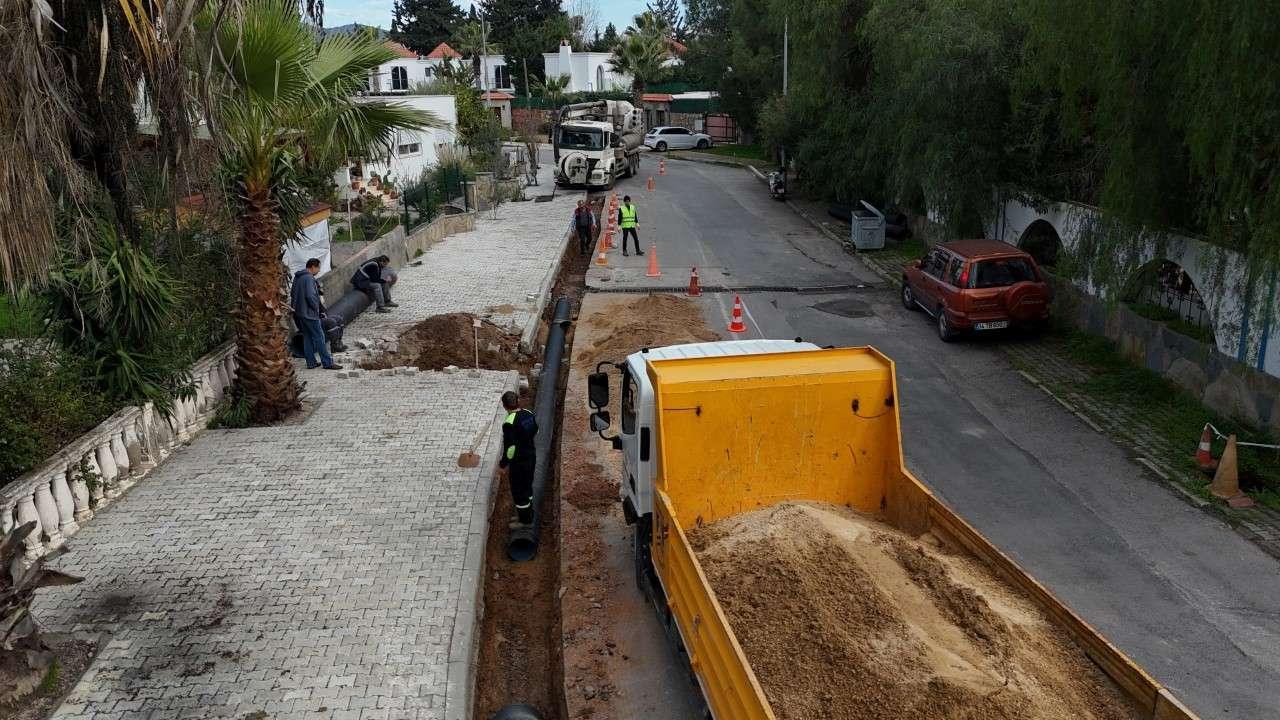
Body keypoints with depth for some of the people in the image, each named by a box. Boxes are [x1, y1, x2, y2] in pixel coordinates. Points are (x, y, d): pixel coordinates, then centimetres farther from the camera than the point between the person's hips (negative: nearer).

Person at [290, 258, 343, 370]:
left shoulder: (297, 277, 13)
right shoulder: (309, 278, -18)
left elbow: (292, 293, 20)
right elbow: (310, 296, -26)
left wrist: (295, 306, 20)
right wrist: (316, 307, -12)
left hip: (299, 313, 9)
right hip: (309, 313, -9)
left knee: (307, 337, 14)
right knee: (319, 337, -4)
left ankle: (311, 362, 17)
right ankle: (327, 363, -2)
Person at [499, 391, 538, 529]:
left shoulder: (509, 423, -27)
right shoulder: (528, 414, -6)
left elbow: (510, 447, -25)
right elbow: (535, 430, 11)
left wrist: (503, 462, -11)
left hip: (518, 461, -7)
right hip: (531, 455, 8)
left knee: (518, 490, 11)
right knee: (527, 486, 24)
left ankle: (524, 520, 26)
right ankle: (528, 515, 39)